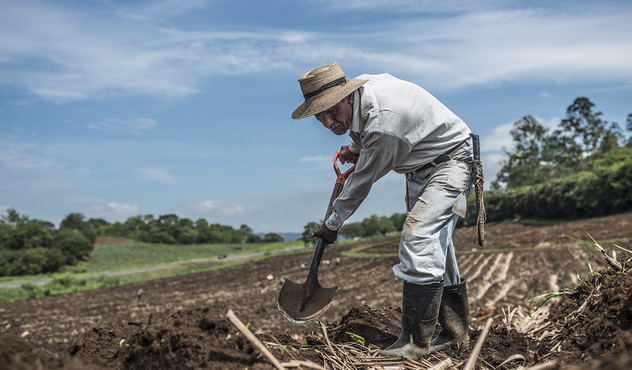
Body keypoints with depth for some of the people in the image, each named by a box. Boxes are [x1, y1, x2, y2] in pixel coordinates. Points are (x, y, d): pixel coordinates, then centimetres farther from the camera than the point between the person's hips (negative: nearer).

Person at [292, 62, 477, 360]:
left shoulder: (382, 126, -35)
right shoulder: (360, 86, -9)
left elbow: (363, 181, -21)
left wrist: (333, 224, -7)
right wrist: (355, 147, 20)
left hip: (450, 160, -10)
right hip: (421, 166, 10)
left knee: (418, 237, -24)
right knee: (435, 246, 11)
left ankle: (416, 342, -17)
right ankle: (455, 331, 22)